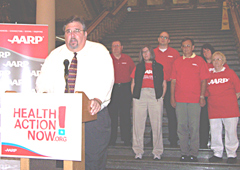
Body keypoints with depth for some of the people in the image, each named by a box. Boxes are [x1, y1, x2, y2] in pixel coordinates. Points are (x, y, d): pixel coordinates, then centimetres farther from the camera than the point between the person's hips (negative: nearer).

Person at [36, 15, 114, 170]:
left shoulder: (99, 51, 3)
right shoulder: (55, 55, 15)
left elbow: (106, 80, -11)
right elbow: (44, 80, 8)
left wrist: (98, 100, -29)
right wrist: (44, 95, -15)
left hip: (93, 116, -2)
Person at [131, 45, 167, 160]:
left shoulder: (159, 67, 15)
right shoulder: (138, 67, 19)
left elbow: (164, 85, 13)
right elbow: (133, 84, 17)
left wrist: (161, 96, 1)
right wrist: (134, 96, 4)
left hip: (155, 96, -1)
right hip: (140, 95, 1)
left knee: (156, 125, -2)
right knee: (138, 124, -1)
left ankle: (157, 152, 6)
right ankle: (138, 151, 7)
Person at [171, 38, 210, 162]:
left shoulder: (199, 61, 6)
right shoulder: (177, 62, 13)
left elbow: (204, 80, 3)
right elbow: (173, 81, 12)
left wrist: (202, 96, -5)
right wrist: (172, 97, 4)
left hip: (195, 100, -2)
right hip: (179, 100, 3)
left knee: (194, 127, -2)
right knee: (182, 127, 3)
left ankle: (193, 153, 6)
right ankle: (184, 153, 12)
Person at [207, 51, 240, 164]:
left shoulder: (230, 72, 3)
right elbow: (206, 91, 15)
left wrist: (231, 101, 3)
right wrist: (214, 100, 7)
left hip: (229, 108, -2)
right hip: (213, 109, 3)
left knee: (231, 131, 0)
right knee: (215, 132, 5)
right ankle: (217, 154, 16)